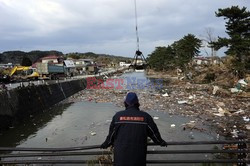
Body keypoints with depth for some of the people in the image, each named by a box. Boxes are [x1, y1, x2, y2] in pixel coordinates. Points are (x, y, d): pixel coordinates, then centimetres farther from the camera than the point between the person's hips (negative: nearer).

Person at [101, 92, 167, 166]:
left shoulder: (118, 116, -4)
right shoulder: (145, 116, -5)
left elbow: (111, 133, 4)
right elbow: (154, 132, 5)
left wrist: (106, 144, 22)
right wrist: (160, 142, 24)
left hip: (121, 155, 0)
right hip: (138, 155, 0)